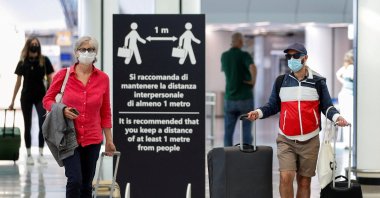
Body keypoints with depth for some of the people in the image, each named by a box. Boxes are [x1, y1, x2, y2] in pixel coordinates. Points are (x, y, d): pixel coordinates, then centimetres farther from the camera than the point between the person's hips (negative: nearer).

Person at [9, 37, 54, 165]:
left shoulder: (44, 61, -5)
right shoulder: (22, 62, -2)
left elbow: (50, 80, -1)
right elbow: (18, 82, 6)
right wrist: (12, 101, 7)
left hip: (41, 96, -1)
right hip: (26, 97, 1)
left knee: (43, 125, -12)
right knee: (27, 126, 7)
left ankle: (41, 155, -3)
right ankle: (29, 155, 15)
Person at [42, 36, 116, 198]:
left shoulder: (103, 78, 0)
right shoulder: (63, 75, -5)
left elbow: (105, 112, 8)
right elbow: (47, 100, 5)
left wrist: (109, 140, 9)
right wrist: (62, 110, -15)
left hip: (92, 139, 3)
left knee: (86, 185, 9)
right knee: (75, 180, -16)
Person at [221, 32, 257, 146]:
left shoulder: (224, 56, 5)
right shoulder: (244, 55, -10)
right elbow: (252, 67, -31)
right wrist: (253, 81, -15)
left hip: (230, 99, 4)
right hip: (245, 98, -4)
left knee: (228, 132, 7)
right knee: (246, 132, 2)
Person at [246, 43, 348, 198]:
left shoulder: (318, 82, 1)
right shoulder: (281, 81, 5)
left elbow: (326, 106, 4)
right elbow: (273, 106, 10)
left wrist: (336, 116, -16)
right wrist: (259, 112, -9)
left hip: (309, 141, 0)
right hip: (286, 140, 0)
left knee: (304, 181, 6)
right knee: (286, 177, -15)